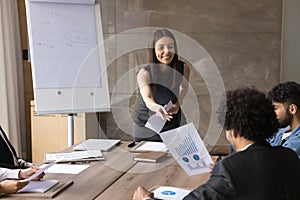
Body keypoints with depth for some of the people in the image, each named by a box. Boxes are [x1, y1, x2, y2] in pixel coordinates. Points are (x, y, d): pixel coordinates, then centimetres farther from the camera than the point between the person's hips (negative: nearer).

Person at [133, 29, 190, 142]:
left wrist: (177, 104, -11)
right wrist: (157, 107, -57)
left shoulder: (183, 68, -14)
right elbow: (147, 99, -34)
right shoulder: (144, 72, -22)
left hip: (172, 123, 2)